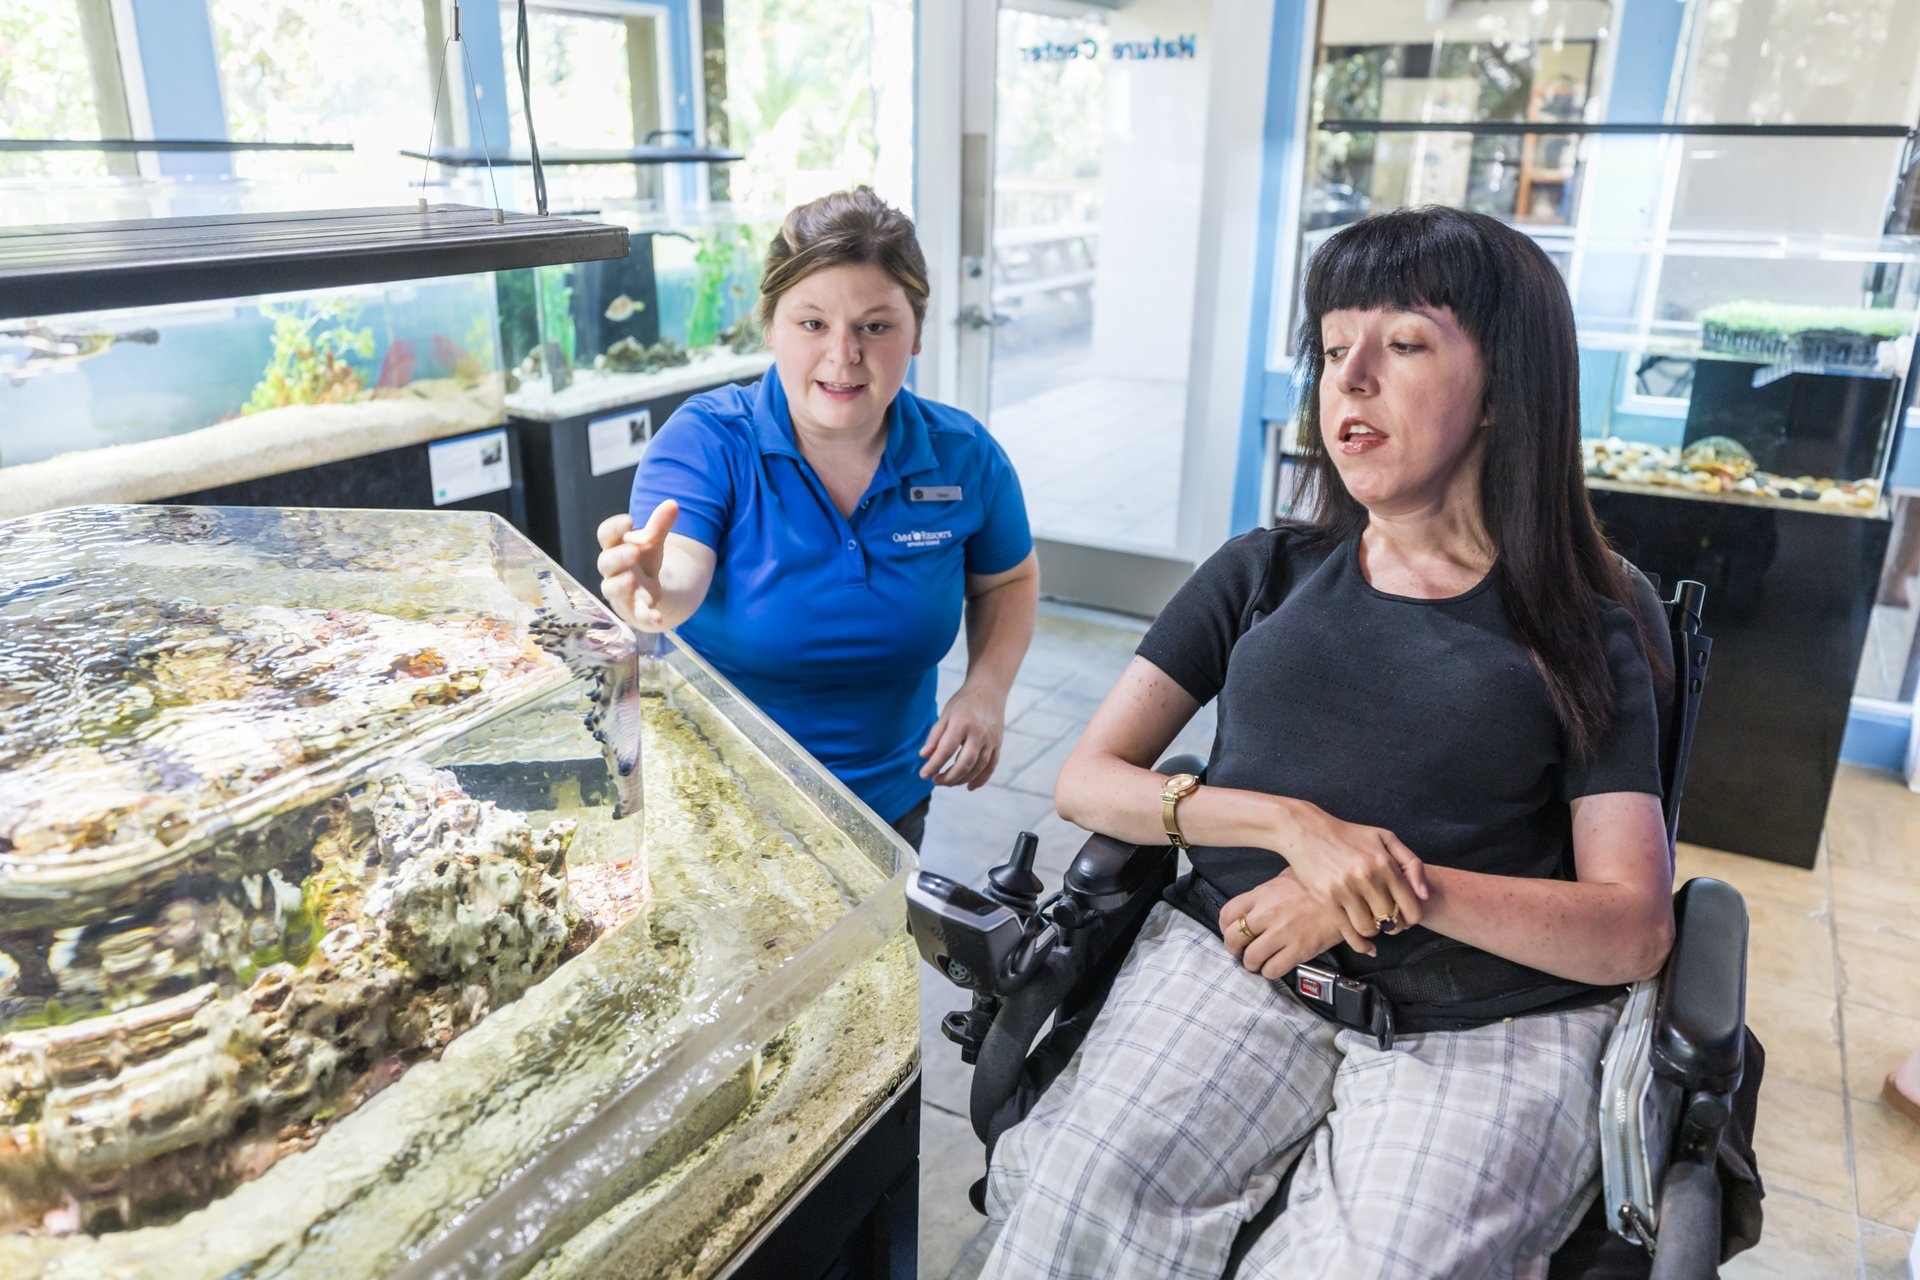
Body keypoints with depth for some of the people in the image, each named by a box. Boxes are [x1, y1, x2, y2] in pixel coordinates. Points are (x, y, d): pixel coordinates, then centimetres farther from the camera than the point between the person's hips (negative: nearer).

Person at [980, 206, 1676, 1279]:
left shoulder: (1584, 637, 9)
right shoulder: (1264, 574, 13)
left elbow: (1635, 929, 2)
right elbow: (1086, 783, 6)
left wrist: (1396, 887, -13)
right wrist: (1290, 822, -10)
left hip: (1485, 1025, 0)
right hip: (1232, 965, 1)